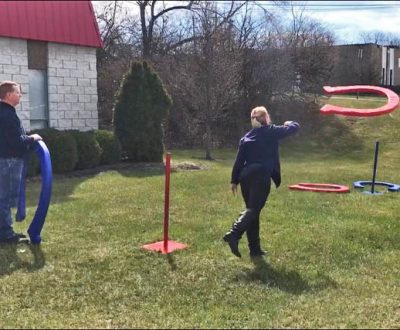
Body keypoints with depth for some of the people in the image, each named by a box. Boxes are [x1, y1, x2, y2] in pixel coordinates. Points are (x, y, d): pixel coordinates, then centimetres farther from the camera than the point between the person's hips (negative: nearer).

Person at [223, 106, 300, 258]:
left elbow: (239, 161, 11)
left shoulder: (246, 137, 15)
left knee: (252, 210, 12)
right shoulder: (271, 131, 4)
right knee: (253, 209, -10)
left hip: (246, 175, 6)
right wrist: (289, 123, 35)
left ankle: (255, 248, 14)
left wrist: (234, 180, 14)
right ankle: (233, 235, -31)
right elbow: (295, 127, 12)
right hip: (261, 176, -6)